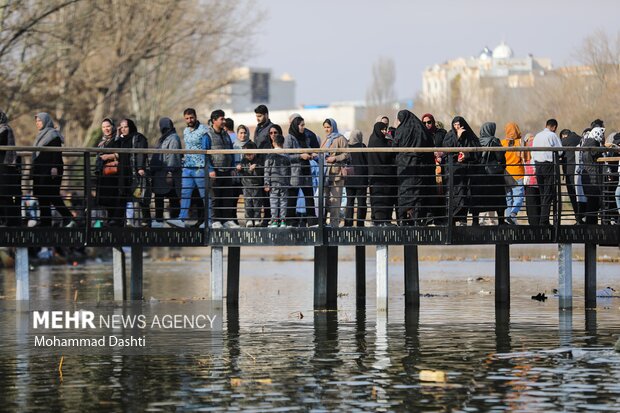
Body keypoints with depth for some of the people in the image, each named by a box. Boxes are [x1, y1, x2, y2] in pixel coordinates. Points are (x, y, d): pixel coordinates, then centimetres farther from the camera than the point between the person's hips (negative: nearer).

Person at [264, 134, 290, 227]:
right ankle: (283, 220, 4)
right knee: (283, 201, 6)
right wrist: (288, 183, 17)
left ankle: (274, 220, -3)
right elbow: (289, 172, 9)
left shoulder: (270, 156, -5)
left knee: (273, 201, 1)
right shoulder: (286, 157, 5)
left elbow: (267, 171, -5)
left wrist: (267, 184, -2)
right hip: (284, 183, 3)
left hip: (274, 183, -3)